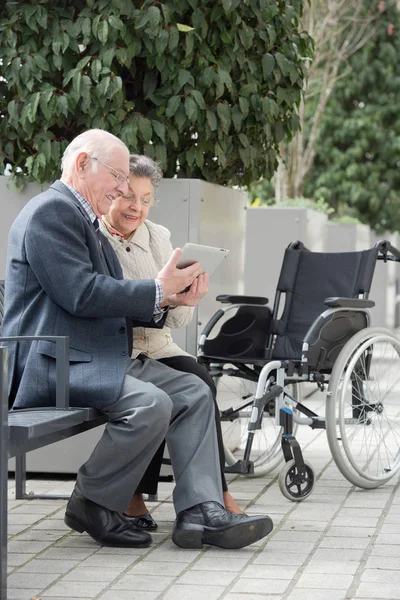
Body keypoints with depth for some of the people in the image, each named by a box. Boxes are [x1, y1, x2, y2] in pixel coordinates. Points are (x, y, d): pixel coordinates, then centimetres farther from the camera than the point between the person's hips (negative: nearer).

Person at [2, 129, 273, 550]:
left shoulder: (87, 221, 24)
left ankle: (199, 511, -11)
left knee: (194, 392, -1)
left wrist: (164, 301, 3)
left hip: (101, 357, 11)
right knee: (151, 404, -29)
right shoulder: (50, 211, -11)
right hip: (54, 362, -11)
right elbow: (81, 294, -21)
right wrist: (157, 290, -12)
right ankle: (92, 506, -10)